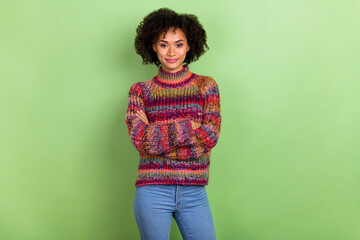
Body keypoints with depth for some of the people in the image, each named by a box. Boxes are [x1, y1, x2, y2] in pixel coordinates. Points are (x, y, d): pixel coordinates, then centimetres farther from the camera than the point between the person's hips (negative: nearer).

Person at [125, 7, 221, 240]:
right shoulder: (141, 90, 3)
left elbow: (211, 136, -8)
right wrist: (189, 127, -13)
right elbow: (139, 137, -11)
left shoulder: (206, 86, 4)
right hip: (152, 193, 0)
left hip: (194, 194, 1)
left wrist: (158, 138, -10)